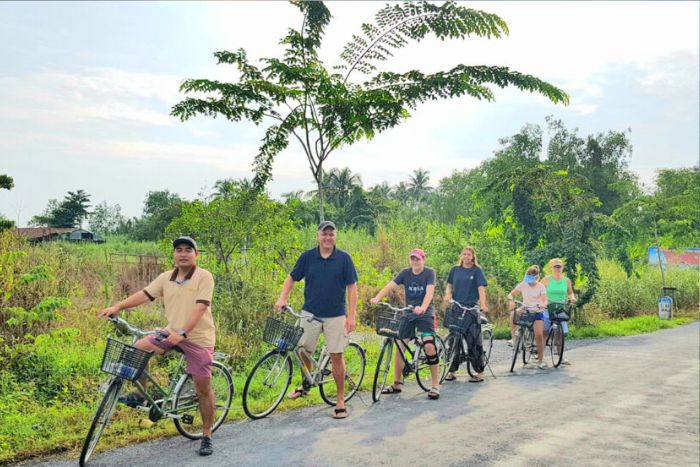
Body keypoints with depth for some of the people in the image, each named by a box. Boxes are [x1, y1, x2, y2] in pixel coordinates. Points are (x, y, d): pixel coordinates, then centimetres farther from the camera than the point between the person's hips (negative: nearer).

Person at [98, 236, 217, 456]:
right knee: (139, 347, -10)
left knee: (203, 388, -1)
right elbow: (144, 294, 2)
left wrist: (182, 333, -33)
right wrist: (117, 307, -11)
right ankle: (139, 395, 10)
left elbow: (200, 307, -23)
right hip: (172, 332, 5)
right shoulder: (166, 277, 4)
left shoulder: (204, 276, -14)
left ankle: (206, 436, 15)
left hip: (198, 337, -5)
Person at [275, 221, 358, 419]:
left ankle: (341, 400, 13)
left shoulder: (344, 258, -4)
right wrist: (282, 298, -7)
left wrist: (351, 316, -8)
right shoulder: (307, 257, 0)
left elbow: (352, 287, -3)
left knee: (336, 356, 0)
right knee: (303, 351, 8)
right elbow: (292, 278, 9)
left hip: (335, 316, -2)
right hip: (310, 313, 2)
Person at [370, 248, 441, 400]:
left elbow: (429, 292, -25)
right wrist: (377, 297, -33)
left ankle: (435, 385, -4)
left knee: (429, 346, -18)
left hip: (425, 314, -4)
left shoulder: (429, 273, -8)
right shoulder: (405, 273, 0)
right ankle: (396, 384, 16)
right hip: (408, 314, 4)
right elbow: (390, 286, -14)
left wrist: (422, 307, -44)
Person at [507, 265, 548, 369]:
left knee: (539, 335, -14)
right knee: (513, 314, -29)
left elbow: (545, 301, -12)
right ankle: (513, 338, -11)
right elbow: (511, 295, -4)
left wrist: (543, 305, -36)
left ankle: (540, 361, -2)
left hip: (537, 312, -2)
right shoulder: (522, 284, -2)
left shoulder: (541, 286, -4)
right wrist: (511, 300, -27)